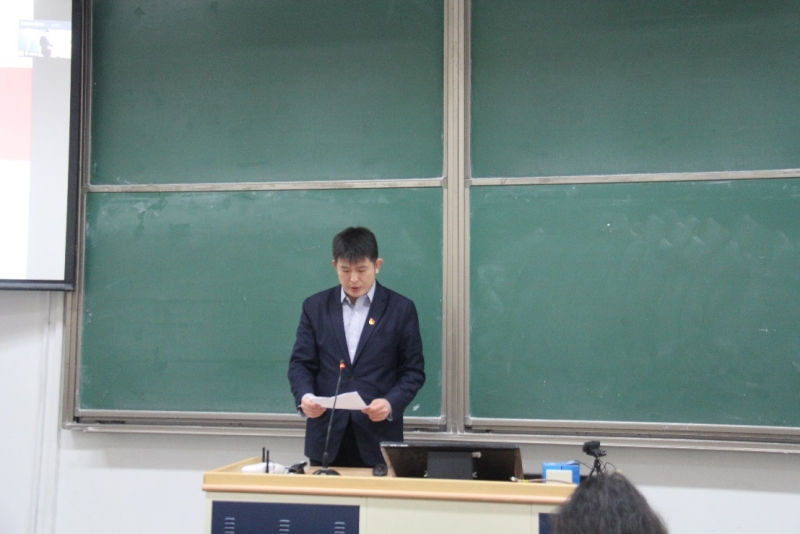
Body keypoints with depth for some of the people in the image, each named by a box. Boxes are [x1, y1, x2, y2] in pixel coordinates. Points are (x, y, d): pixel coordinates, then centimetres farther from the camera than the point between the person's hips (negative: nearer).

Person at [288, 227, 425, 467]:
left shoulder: (401, 309, 1)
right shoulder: (315, 306, 7)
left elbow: (413, 370, 1)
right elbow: (301, 363, 5)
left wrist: (391, 403, -16)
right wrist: (304, 396, -15)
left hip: (378, 436, -1)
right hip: (327, 435, 2)